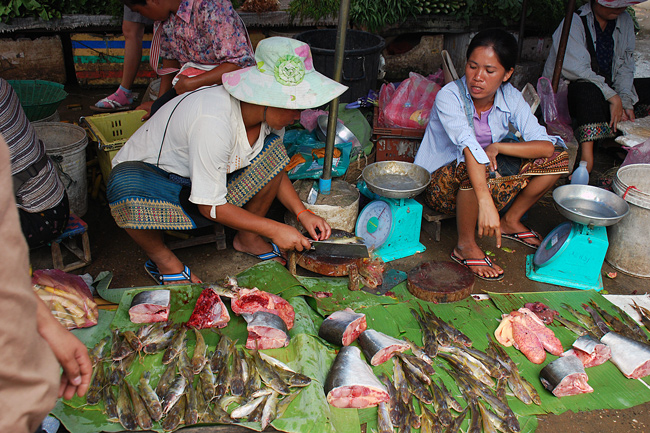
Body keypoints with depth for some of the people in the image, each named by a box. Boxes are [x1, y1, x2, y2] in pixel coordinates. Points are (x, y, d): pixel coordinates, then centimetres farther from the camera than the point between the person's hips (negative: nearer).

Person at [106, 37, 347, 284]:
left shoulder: (269, 112, -13)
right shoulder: (214, 123, -38)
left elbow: (274, 169, 4)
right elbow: (210, 207, -30)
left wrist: (302, 213, -10)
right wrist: (274, 230, -26)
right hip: (149, 172, -6)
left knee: (271, 149, -12)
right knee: (128, 189, -41)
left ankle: (247, 238, 3)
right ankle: (161, 257, -10)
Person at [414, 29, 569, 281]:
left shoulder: (510, 98, -8)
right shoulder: (448, 97, -23)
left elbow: (546, 146, -13)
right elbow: (468, 147, -40)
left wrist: (497, 147, -27)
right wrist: (486, 203, -52)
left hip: (491, 180, 6)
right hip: (441, 186, -5)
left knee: (557, 159, -6)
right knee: (477, 167, -40)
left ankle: (511, 221, 11)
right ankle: (465, 246, -19)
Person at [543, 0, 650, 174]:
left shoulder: (625, 21, 7)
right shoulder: (574, 23, -13)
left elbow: (625, 68, 5)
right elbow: (578, 71, -24)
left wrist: (626, 102, -11)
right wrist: (613, 97, -26)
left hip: (608, 87, 7)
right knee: (589, 90, -39)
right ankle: (587, 158, -47)